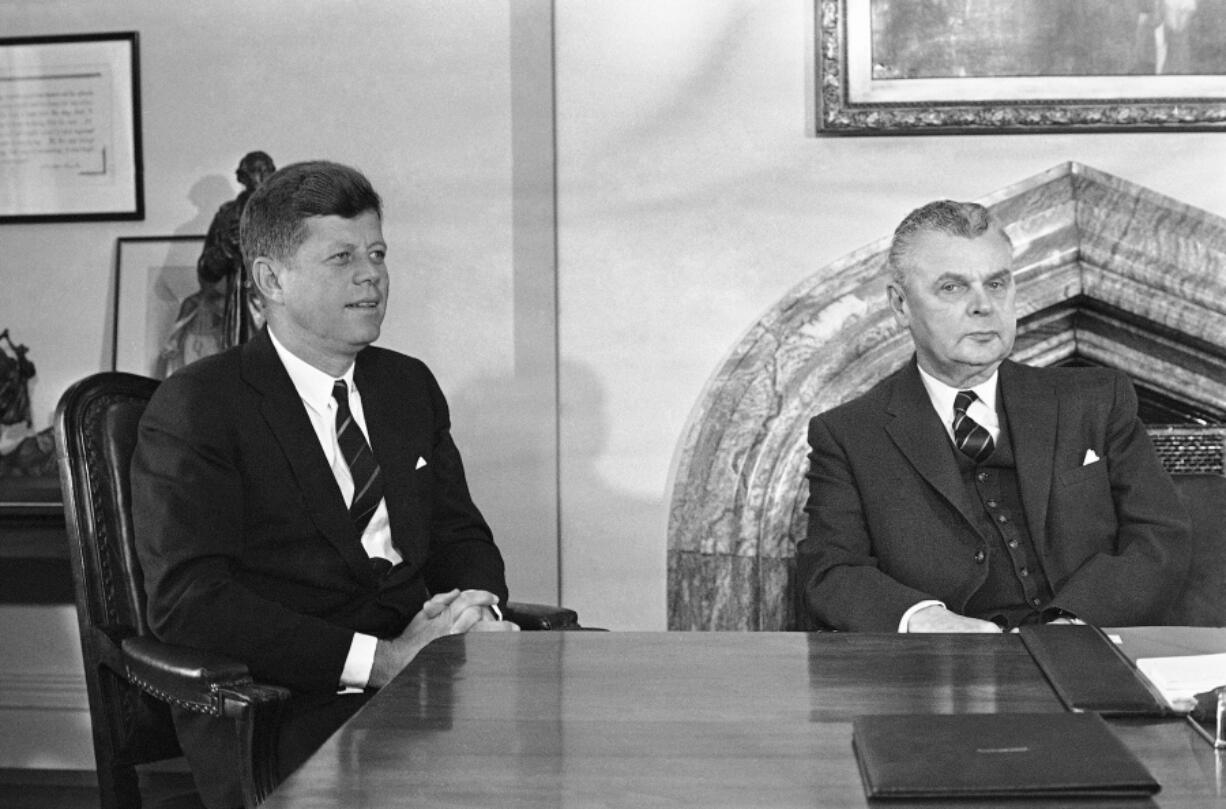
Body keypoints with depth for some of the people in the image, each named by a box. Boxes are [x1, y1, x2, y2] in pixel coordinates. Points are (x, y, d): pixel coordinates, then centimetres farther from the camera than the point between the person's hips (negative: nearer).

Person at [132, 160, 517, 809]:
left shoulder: (411, 386, 18)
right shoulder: (194, 409, -4)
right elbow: (188, 603, -14)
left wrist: (475, 609, -5)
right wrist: (379, 660, -21)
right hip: (279, 708, -6)